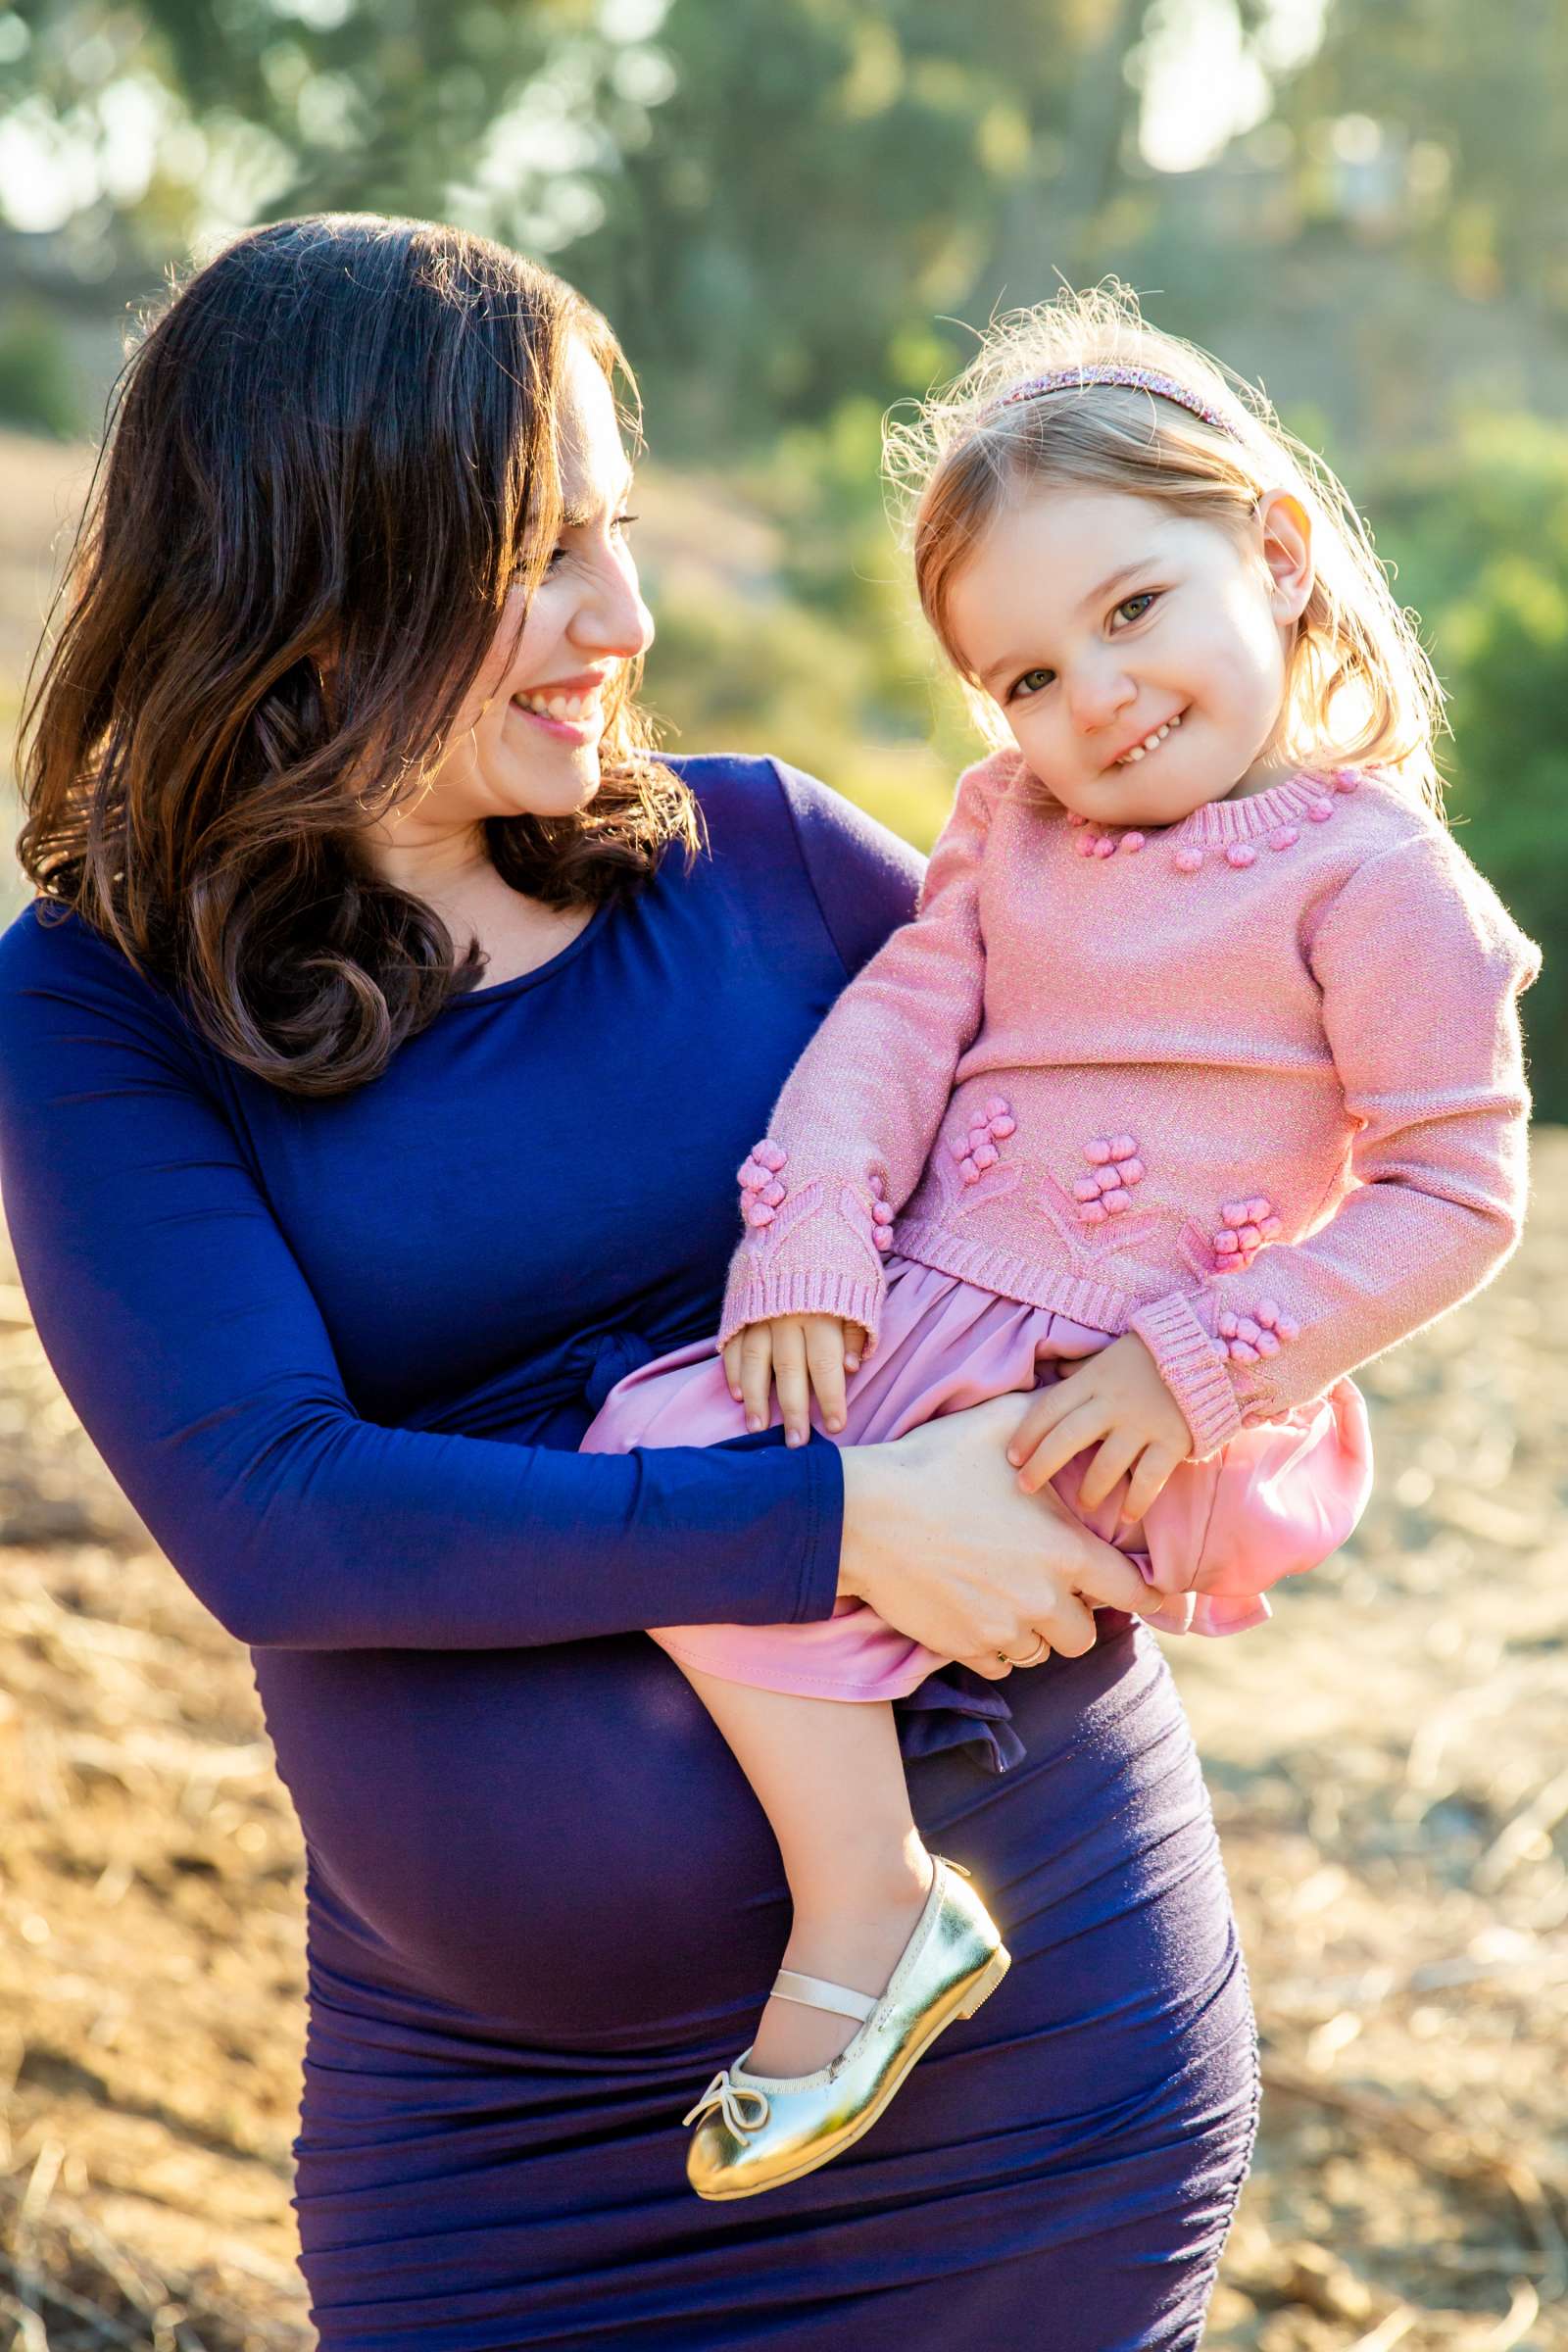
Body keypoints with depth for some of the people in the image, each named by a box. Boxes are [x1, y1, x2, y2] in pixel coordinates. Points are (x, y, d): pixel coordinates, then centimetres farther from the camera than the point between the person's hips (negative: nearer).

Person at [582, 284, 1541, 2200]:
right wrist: (807, 1250, -15)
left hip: (1121, 1405, -8)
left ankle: (869, 1915, -12)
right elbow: (896, 1019, 2)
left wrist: (1198, 1368, -17)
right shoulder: (1011, 826, 12)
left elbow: (1454, 1195, -10)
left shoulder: (1377, 876, -9)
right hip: (923, 1324, 8)